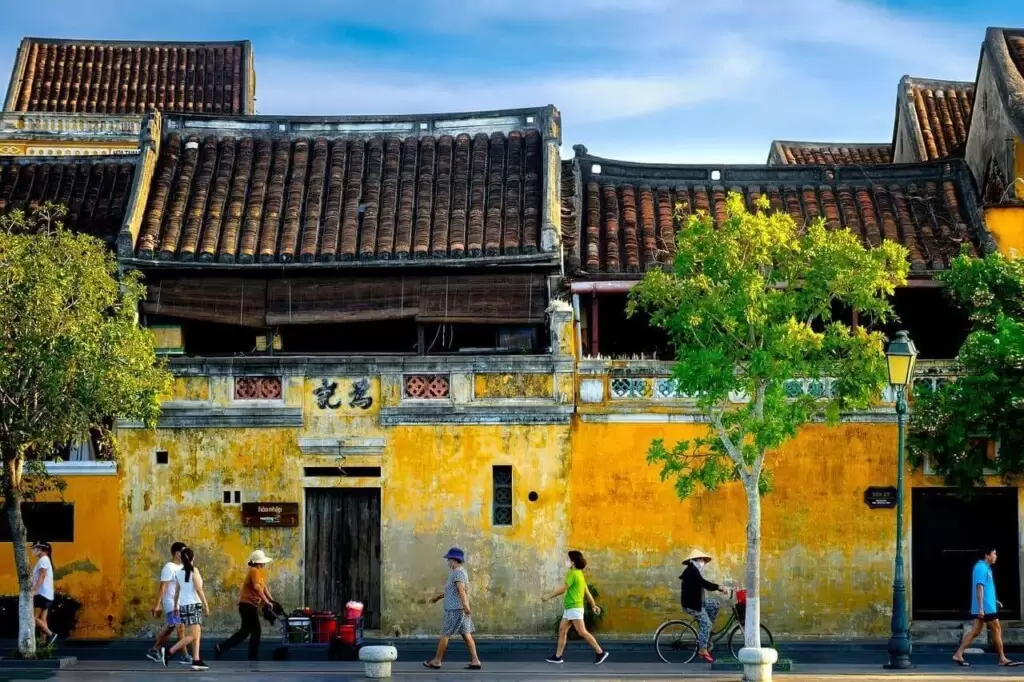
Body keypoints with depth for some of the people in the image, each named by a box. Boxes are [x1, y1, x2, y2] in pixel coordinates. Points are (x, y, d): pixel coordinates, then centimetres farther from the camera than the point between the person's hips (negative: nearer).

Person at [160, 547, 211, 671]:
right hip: (193, 605, -7)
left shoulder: (179, 573, 8)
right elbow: (198, 589, -13)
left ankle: (196, 660, 3)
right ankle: (169, 652, -17)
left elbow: (177, 591, 11)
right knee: (193, 636, -8)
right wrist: (206, 605, -11)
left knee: (197, 634, 10)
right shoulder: (194, 571, -9)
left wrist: (176, 606, 19)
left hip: (184, 605, 7)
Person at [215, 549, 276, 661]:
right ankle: (253, 658, 1)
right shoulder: (254, 571, -14)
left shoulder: (257, 571, 18)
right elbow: (257, 587, -26)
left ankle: (221, 648, 13)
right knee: (256, 631, -4)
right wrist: (267, 601, -26)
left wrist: (271, 600, 8)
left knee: (245, 631, 14)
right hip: (248, 604, -10)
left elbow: (264, 586, 17)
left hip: (248, 605, 10)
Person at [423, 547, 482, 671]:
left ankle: (437, 661, 8)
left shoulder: (458, 572, -13)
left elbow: (461, 589, -29)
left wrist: (465, 605, -41)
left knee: (445, 634, 0)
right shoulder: (460, 572, 18)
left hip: (455, 610, -10)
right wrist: (439, 596, 43)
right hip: (461, 610, 10)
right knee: (466, 634, 4)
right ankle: (475, 661, -3)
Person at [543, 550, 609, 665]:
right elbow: (587, 591, 19)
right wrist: (594, 605, 22)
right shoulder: (579, 574, 15)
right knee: (562, 630, 9)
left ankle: (600, 652, -9)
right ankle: (558, 656, 10)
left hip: (574, 608, -10)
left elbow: (562, 589, -17)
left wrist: (548, 597, -11)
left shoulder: (573, 574, -14)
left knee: (582, 632, -10)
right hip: (569, 608, 10)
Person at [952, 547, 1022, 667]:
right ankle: (1002, 659, 6)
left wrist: (994, 601, 26)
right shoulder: (981, 568, -15)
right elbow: (979, 588, -21)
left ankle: (958, 654, 1)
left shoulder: (985, 568, 18)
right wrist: (981, 607, -25)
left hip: (986, 607, 10)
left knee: (975, 631, 6)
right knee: (997, 630, -1)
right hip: (985, 607, -10)